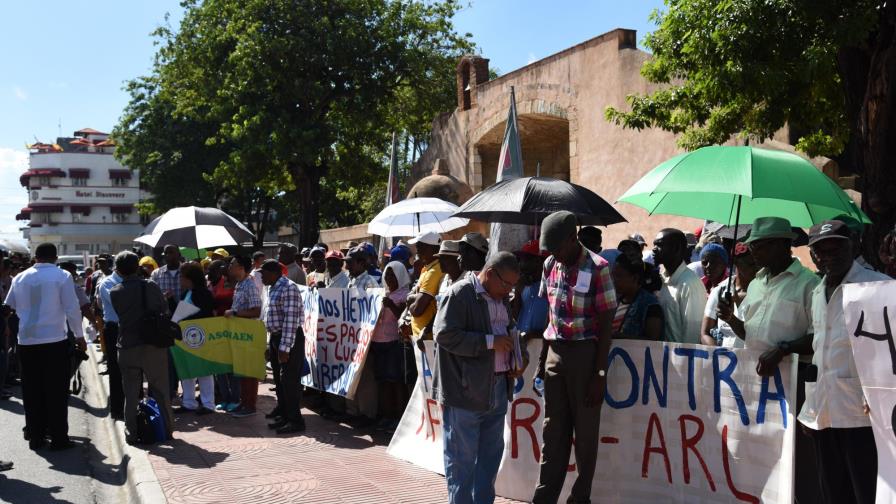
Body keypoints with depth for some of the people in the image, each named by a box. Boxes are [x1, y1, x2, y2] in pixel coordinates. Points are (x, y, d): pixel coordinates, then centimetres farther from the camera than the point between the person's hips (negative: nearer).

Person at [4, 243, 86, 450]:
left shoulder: (20, 278, 6)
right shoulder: (62, 276, -6)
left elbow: (9, 307, 16)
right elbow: (72, 309, -7)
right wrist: (79, 336, 2)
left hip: (27, 341, 4)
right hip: (55, 340, -4)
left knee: (32, 392, 11)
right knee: (56, 392, 3)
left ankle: (35, 436, 16)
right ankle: (58, 438, 5)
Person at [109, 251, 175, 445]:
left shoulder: (114, 292, -4)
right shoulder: (151, 287, -8)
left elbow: (118, 314, 5)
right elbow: (165, 311, 0)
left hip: (127, 347, 1)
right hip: (154, 346, -1)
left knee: (131, 394, 10)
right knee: (160, 389, 10)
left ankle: (132, 433, 14)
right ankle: (167, 429, 16)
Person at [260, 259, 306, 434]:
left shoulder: (289, 288, -18)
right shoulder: (273, 288, 14)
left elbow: (291, 319, -23)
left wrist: (284, 347, -25)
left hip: (290, 338, -10)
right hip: (275, 336, 10)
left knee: (289, 379, -8)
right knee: (279, 378, 16)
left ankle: (295, 420, -2)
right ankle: (283, 413, 28)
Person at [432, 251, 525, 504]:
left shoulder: (501, 298, 15)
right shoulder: (460, 293, -11)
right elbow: (445, 334, -20)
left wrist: (515, 361, 9)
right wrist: (490, 341, -21)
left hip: (498, 387, 8)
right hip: (466, 389, -8)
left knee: (491, 454, 15)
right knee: (462, 458, 1)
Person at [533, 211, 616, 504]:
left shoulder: (596, 268, -12)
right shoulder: (550, 266, 5)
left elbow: (606, 324, -11)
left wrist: (600, 373, -13)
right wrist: (542, 358, 9)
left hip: (585, 354, -5)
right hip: (555, 353, 5)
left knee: (585, 432, 6)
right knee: (553, 431, 9)